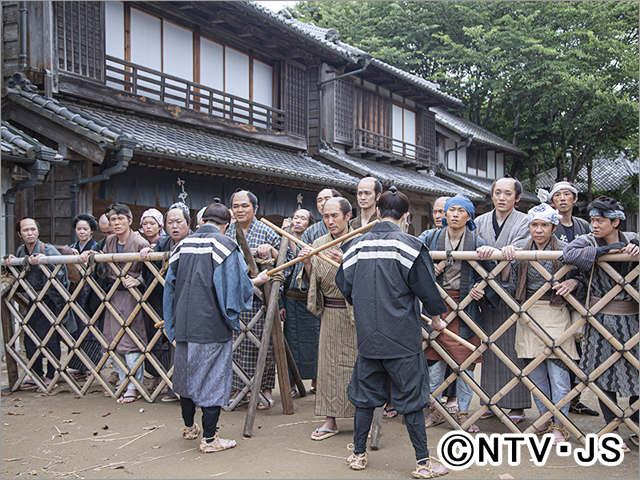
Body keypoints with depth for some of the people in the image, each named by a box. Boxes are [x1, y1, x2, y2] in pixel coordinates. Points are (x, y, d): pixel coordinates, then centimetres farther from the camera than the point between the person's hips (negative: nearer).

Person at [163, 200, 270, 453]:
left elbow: (170, 285, 11)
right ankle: (210, 439, 7)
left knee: (187, 373, 19)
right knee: (212, 378, 2)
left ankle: (189, 427, 36)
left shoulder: (182, 245, 6)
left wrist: (173, 323, 21)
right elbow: (236, 285, -13)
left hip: (184, 325, 6)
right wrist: (258, 280, 8)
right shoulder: (225, 245, -10)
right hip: (213, 325, -6)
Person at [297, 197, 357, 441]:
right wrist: (307, 264, -12)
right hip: (330, 313, 4)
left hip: (356, 312, -3)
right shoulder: (318, 244, 8)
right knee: (329, 364, 5)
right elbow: (311, 282, 7)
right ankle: (330, 421, 13)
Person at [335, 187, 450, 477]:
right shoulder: (409, 245, -10)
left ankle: (358, 455, 25)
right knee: (411, 397, 5)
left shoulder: (356, 246, 2)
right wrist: (436, 317, 8)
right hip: (402, 337, -4)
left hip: (367, 336, 4)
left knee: (365, 394, 15)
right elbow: (425, 287, -9)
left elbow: (345, 287, 9)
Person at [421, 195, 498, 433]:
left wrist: (481, 289, -13)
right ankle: (436, 410, 20)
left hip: (466, 307, -1)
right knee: (434, 359, 3)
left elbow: (491, 274, 5)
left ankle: (463, 413, 17)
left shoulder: (478, 243, 2)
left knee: (466, 362, 2)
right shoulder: (431, 238, 5)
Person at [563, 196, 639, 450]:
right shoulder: (588, 241, -4)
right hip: (601, 321, -3)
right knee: (606, 375, 3)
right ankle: (612, 431, 15)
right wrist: (605, 250, -21)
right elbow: (568, 254, -23)